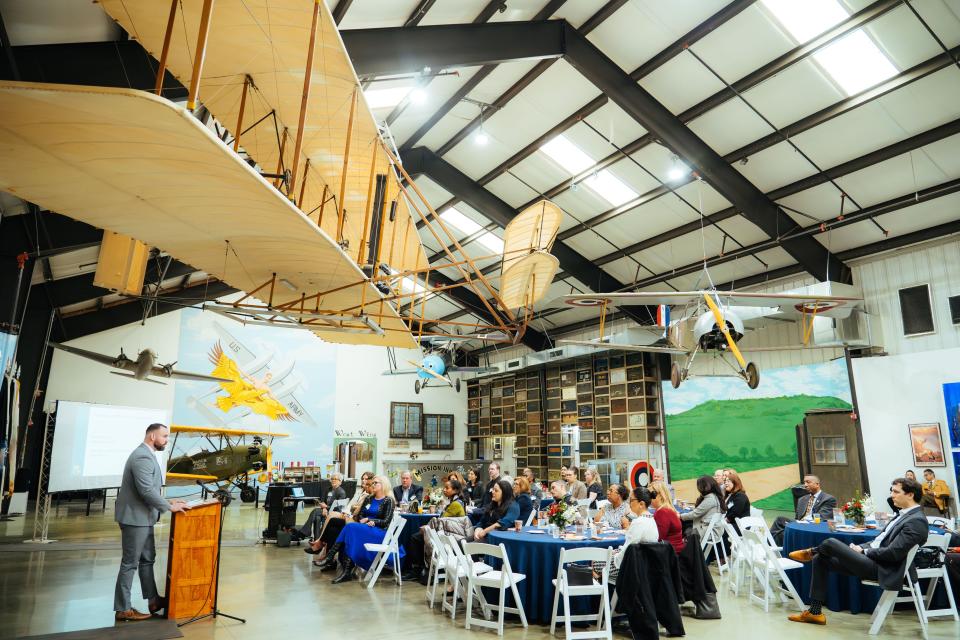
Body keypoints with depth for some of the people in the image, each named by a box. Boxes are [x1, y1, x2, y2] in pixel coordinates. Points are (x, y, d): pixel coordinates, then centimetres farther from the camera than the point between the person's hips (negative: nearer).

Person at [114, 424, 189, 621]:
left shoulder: (146, 455, 12)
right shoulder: (143, 457, -22)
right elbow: (146, 490, -27)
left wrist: (166, 502, 8)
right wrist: (170, 507, -18)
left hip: (142, 517, 11)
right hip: (135, 517, -11)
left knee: (147, 559, 17)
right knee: (130, 563, 0)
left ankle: (153, 600, 27)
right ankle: (123, 609, 11)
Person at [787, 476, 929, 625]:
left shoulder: (917, 521, -17)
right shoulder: (905, 514, 14)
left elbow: (892, 553, -22)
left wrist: (863, 551, -9)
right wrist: (860, 548, 6)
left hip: (881, 569, -10)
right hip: (871, 558, 10)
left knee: (830, 543, -19)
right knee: (820, 559, 2)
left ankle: (810, 553, 18)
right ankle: (815, 612, 7)